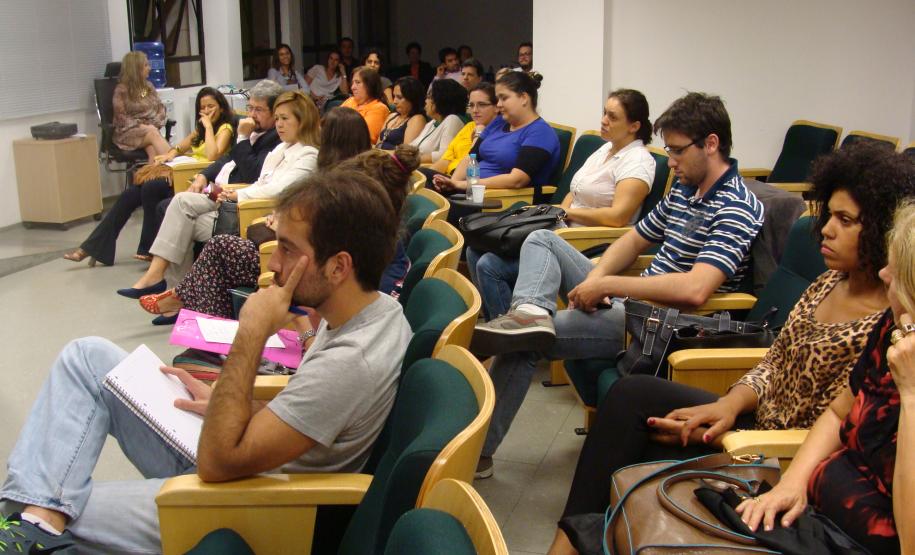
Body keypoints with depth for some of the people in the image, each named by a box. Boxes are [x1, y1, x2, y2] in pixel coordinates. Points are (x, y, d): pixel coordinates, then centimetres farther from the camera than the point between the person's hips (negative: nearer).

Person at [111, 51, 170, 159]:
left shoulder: (149, 86, 16)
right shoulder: (121, 90, -1)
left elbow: (160, 107, 14)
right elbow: (122, 118, -6)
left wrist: (154, 125, -5)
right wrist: (141, 126, -18)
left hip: (150, 129, 4)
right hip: (128, 132, -4)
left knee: (152, 148, -32)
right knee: (152, 133, -36)